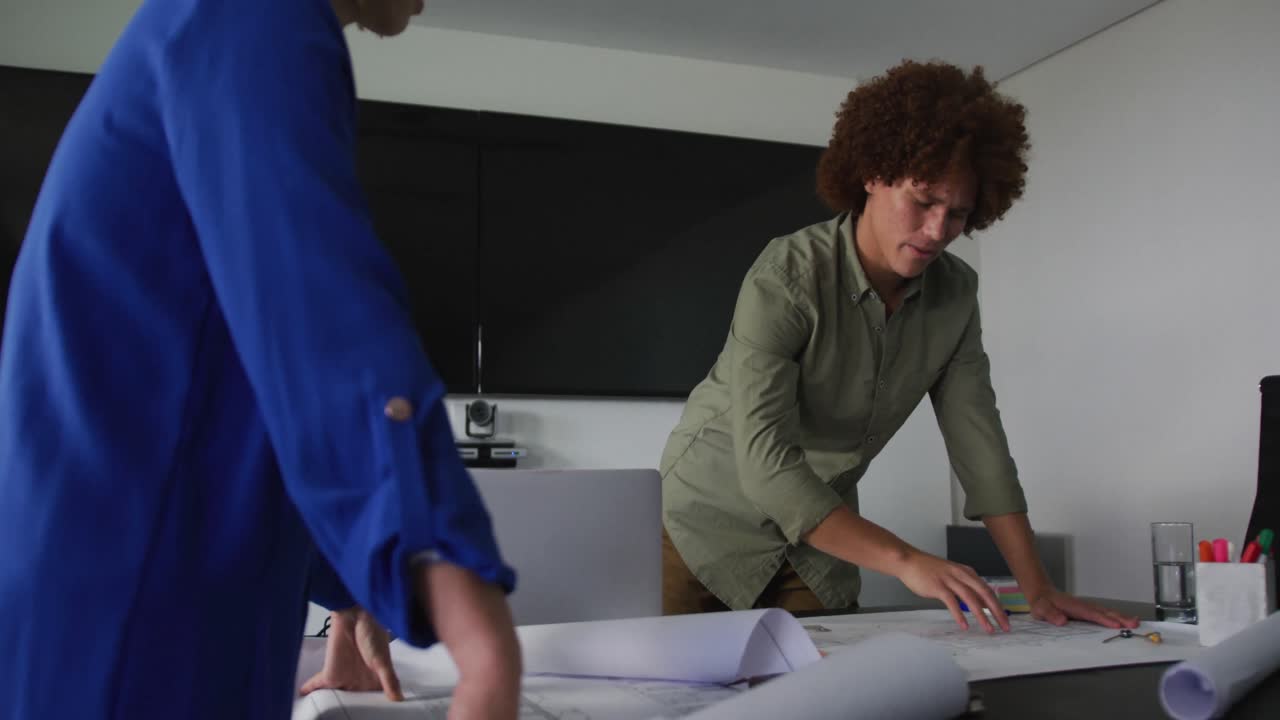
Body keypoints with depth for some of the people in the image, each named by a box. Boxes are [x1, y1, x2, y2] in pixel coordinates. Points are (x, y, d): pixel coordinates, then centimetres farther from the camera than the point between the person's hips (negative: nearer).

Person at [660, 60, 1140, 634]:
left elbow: (978, 442, -4)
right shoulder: (786, 277, -25)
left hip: (820, 542, 5)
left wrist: (1038, 589, -11)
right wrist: (905, 560, -40)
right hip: (710, 520, -4)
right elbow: (764, 462, -34)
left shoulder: (954, 293, -6)